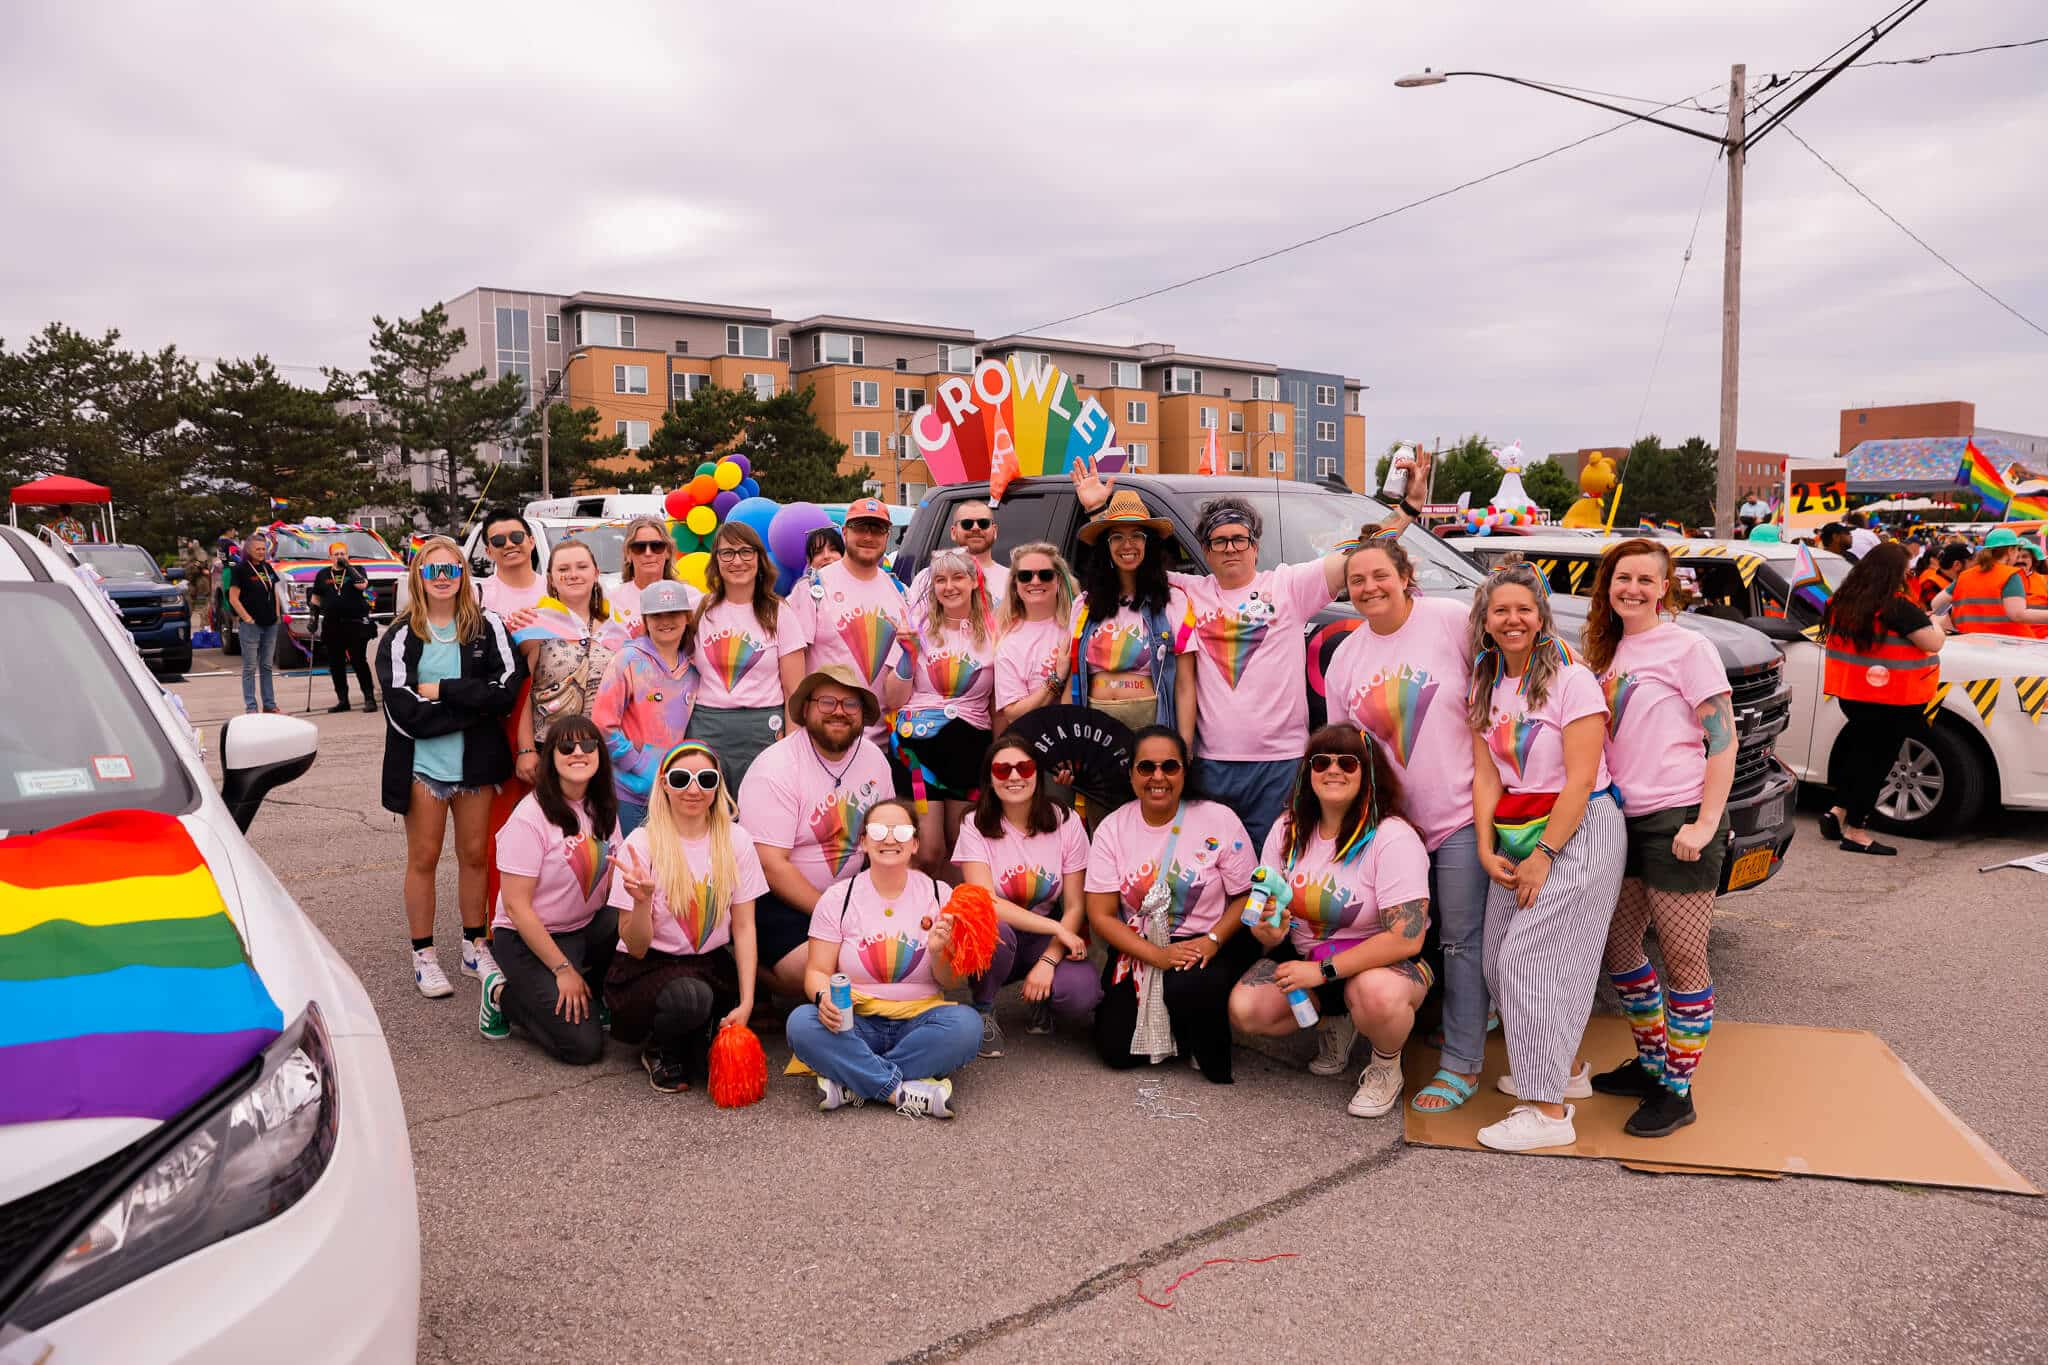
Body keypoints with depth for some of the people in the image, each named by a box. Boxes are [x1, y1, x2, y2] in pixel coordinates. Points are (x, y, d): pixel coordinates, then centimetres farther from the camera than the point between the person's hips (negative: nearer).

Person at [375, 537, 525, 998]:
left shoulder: (487, 627, 0)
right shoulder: (400, 637, -2)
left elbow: (507, 688, -12)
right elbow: (404, 712, -13)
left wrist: (441, 691, -16)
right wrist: (474, 704, -14)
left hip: (475, 762, 1)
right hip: (422, 764, -1)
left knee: (475, 855, 12)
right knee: (423, 859, 8)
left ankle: (474, 947, 26)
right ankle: (423, 957, 19)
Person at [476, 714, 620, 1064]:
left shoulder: (603, 809, 2)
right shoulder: (531, 818, -18)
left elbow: (611, 885, 5)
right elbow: (517, 906, -19)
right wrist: (563, 969, -19)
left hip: (588, 929, 6)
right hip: (528, 939, -6)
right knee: (583, 1045, -17)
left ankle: (595, 995, 3)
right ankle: (502, 994, 7)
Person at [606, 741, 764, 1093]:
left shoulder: (736, 840, -4)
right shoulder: (641, 845, -12)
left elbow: (744, 927, -2)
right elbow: (636, 948, -12)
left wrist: (746, 1003, -12)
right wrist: (643, 900, -32)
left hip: (712, 966, 3)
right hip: (648, 969, -2)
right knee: (690, 996, -37)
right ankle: (659, 1050, -2)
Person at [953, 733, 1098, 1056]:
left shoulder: (1065, 822, -6)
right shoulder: (976, 826, -10)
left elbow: (1075, 907, -6)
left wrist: (1048, 960, -20)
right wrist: (1057, 928, -25)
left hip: (1047, 937, 1)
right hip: (995, 934, -1)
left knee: (1082, 995, -29)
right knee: (993, 932, -38)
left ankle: (1041, 1000, 9)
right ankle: (984, 1011, -6)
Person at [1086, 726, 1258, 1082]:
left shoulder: (1219, 820, -7)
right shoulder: (1112, 828, -3)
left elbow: (1246, 897, -4)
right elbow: (1101, 916, -5)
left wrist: (1212, 941, -22)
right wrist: (1157, 956, -18)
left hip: (1208, 945, -2)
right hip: (1139, 947, 2)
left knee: (1188, 988, -35)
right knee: (1116, 1049, -13)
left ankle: (1211, 1059, 0)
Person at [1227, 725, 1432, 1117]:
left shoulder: (1393, 838, -20)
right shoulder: (1288, 829, -2)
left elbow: (1407, 937, -25)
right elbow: (1264, 915, 3)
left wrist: (1324, 970, -26)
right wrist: (1269, 932, -23)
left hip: (1386, 965, -5)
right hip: (1307, 960, 5)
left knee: (1379, 994, -39)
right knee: (1243, 1009, -18)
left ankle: (1387, 1067, -3)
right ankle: (1333, 1023, 13)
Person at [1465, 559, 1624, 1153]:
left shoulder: (1572, 679, -10)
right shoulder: (1484, 687, 11)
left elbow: (1580, 778, -14)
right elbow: (1486, 775, 7)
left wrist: (1545, 854, -16)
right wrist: (1486, 847, -4)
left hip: (1580, 831, -6)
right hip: (1515, 834, 7)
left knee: (1529, 960, -12)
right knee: (1501, 962, 2)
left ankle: (1549, 1112, -5)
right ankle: (1551, 1068, 21)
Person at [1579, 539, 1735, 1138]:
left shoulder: (1687, 647, -8)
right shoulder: (1609, 652, 13)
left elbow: (1723, 740, -11)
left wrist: (1706, 822, -18)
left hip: (1677, 820, -8)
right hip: (1623, 819, 8)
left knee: (1683, 961, 0)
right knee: (1618, 948, 15)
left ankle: (1678, 1091, 11)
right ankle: (1650, 1062, 32)